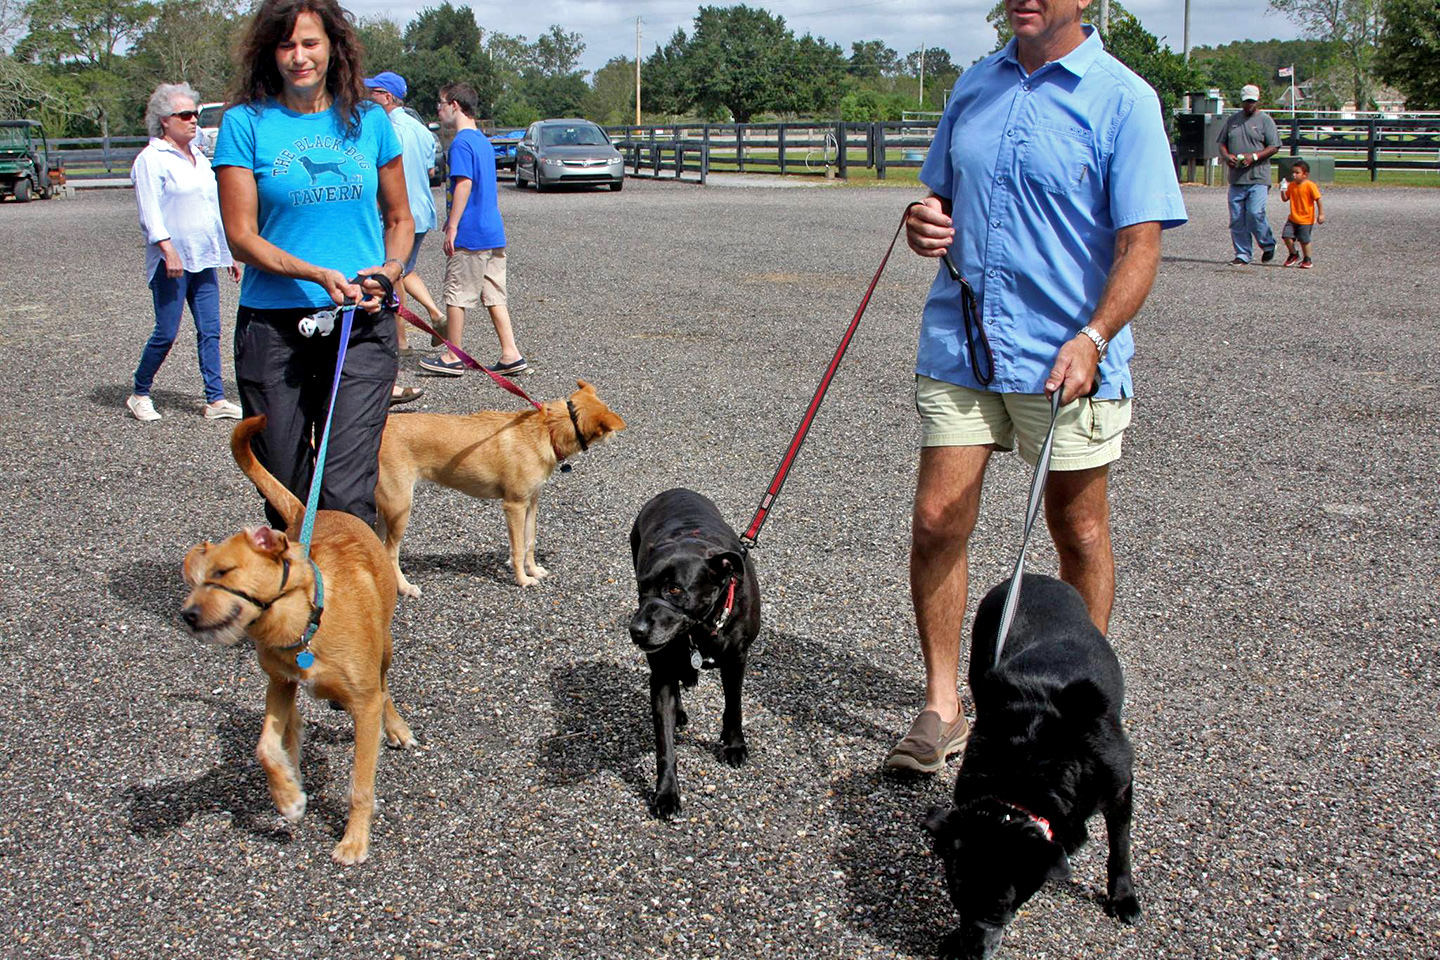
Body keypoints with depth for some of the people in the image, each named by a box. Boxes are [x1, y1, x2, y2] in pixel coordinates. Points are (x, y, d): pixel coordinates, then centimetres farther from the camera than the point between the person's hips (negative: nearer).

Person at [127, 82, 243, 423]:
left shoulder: (198, 156, 17)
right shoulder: (151, 159, -6)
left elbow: (214, 209, 23)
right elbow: (150, 213, -13)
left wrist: (229, 252, 21)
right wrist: (168, 248, -23)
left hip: (204, 260, 7)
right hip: (172, 263, -7)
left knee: (210, 331, 4)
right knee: (166, 333, -3)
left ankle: (215, 400, 6)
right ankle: (139, 395, 13)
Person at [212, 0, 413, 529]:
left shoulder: (369, 120, 9)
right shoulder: (246, 122, 1)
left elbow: (400, 218, 20)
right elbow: (241, 236, -3)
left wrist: (390, 269, -1)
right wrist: (319, 275, -17)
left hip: (363, 326, 1)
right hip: (274, 326, 0)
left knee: (346, 494, -11)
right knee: (285, 494, 7)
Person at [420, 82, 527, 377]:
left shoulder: (461, 142, -12)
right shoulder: (483, 141, 16)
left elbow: (464, 184, -20)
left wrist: (452, 226, -18)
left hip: (470, 234, -8)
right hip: (493, 232, 8)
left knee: (457, 294, 2)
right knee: (494, 295, 10)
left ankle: (453, 357, 9)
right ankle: (510, 354, 6)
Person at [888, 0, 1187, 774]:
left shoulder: (1121, 100, -6)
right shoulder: (973, 86, 11)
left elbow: (1140, 242, -11)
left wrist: (1094, 337, -26)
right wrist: (926, 223, -2)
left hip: (1066, 357, -4)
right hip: (958, 342, 4)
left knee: (1078, 531, 9)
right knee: (936, 523, -1)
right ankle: (941, 708, 13)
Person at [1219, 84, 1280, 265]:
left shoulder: (1265, 120, 2)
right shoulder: (1232, 120, 15)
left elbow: (1274, 147, -2)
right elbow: (1222, 143, 18)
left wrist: (1254, 157, -16)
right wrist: (1226, 156, -5)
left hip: (1258, 178, -4)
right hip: (1236, 178, 4)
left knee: (1255, 214, -14)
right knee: (1237, 219, 3)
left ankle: (1268, 245, 9)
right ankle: (1242, 254, 11)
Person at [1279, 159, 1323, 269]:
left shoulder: (1310, 185, -12)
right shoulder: (1291, 186, 5)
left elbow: (1318, 200, -10)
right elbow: (1285, 198, 12)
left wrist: (1321, 214, -13)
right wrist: (1283, 190, -7)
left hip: (1306, 219, -6)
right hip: (1293, 218, 6)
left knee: (1304, 240, -2)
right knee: (1286, 236, -5)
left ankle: (1307, 260, 16)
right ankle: (1293, 255, 18)